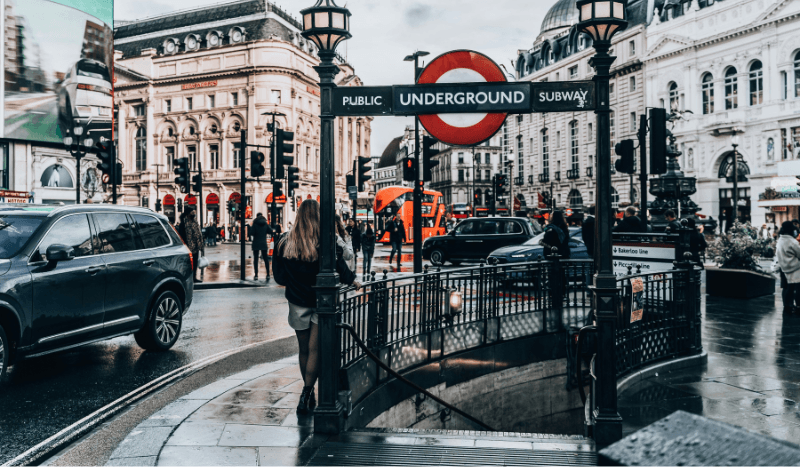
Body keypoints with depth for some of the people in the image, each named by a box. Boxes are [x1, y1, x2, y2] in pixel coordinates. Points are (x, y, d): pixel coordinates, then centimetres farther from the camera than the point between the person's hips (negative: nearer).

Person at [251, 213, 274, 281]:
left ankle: (256, 275, -1)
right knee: (266, 259, 5)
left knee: (255, 259, 2)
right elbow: (271, 232, 2)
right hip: (264, 244, 3)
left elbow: (252, 232, -13)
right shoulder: (265, 223, 4)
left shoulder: (255, 223, -6)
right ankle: (268, 275, -2)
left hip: (256, 244, -3)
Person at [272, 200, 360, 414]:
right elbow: (340, 269, -11)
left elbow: (278, 276, 0)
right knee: (315, 350, 1)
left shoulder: (285, 242, -6)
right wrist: (353, 281, 9)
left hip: (297, 302, 3)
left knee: (304, 350, 15)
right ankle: (306, 395, -5)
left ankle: (309, 395, 26)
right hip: (320, 302, -3)